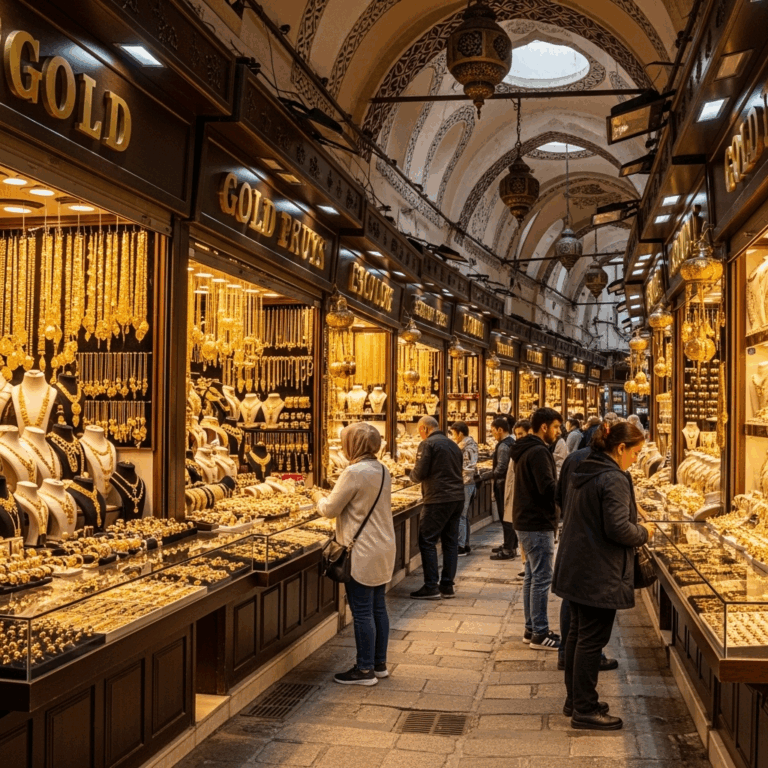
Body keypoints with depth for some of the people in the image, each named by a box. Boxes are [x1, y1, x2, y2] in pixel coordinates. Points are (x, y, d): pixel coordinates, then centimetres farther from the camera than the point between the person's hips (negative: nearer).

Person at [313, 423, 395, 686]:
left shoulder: (355, 472, -19)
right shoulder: (382, 470, 7)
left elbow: (330, 509, -13)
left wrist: (318, 497, 7)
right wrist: (330, 498, 15)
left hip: (362, 552, -9)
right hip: (383, 548, 9)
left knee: (362, 612, 1)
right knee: (378, 607, 16)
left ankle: (365, 669, 9)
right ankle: (379, 664, 25)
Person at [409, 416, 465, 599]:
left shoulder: (427, 444, -8)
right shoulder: (453, 445, 15)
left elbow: (419, 474, -12)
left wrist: (412, 473, 10)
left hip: (438, 500, -8)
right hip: (457, 498, 8)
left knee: (427, 541, -1)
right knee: (450, 541, 11)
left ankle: (431, 587, -2)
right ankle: (447, 586, 15)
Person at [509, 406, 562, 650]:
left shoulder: (526, 451, 15)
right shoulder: (539, 452, -17)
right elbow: (549, 489, -24)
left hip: (527, 522, 10)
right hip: (538, 524, -10)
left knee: (532, 577, 14)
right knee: (541, 578, -5)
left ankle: (531, 629, 21)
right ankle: (540, 634, 0)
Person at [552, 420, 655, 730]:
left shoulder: (582, 473, 10)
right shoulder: (614, 479, -18)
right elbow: (618, 529, -24)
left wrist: (636, 529, 17)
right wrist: (643, 533, -4)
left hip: (575, 569, 9)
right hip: (599, 574, -9)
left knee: (577, 634, 17)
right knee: (592, 640, 0)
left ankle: (575, 700, 29)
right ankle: (585, 710, 9)